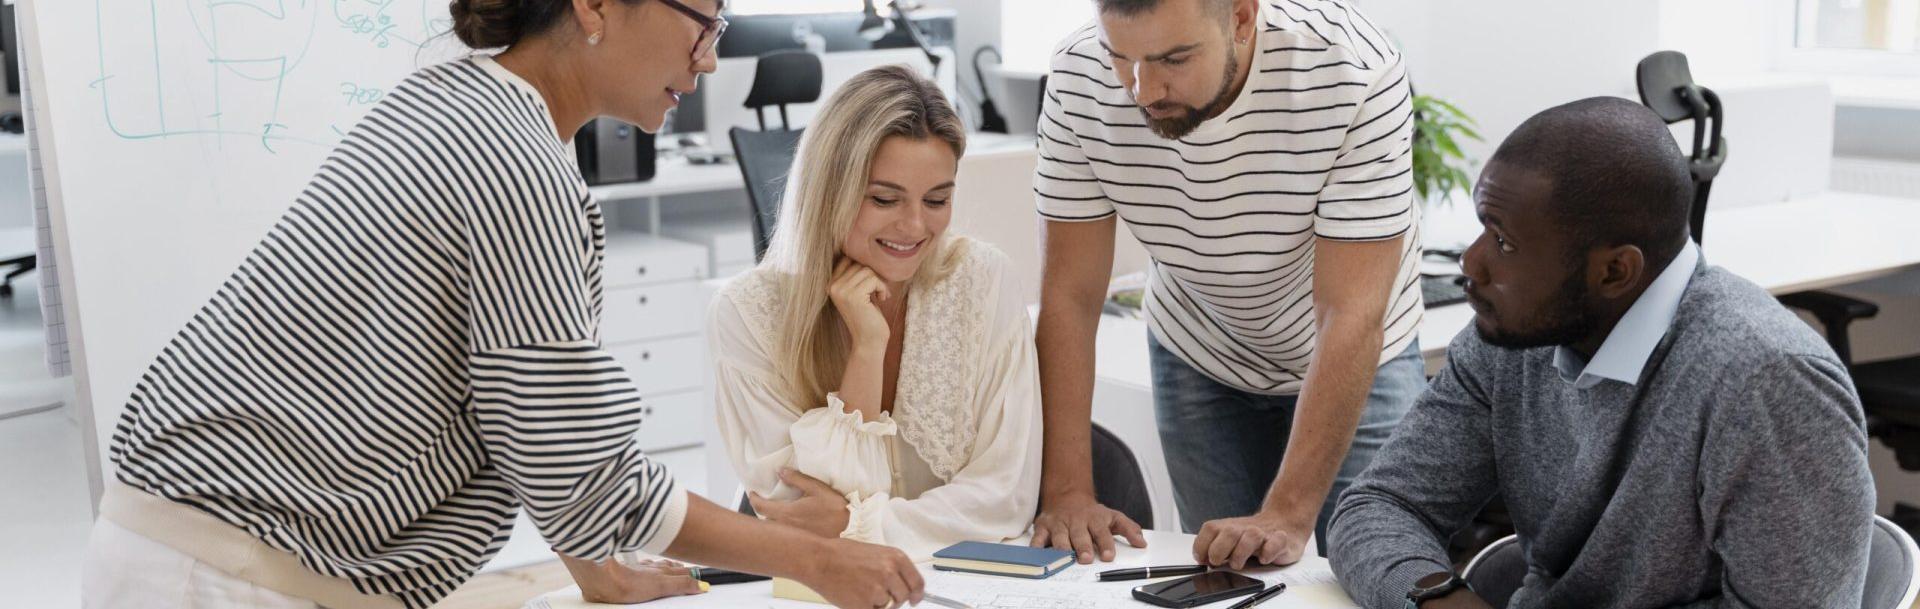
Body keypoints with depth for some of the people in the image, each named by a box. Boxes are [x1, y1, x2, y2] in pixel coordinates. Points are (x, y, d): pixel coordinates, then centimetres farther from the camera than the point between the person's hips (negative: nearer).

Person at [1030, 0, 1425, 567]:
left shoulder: (1358, 75, -34)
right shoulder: (1079, 78, -24)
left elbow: (1350, 317, -33)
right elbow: (1069, 296, -21)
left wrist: (1288, 515, -37)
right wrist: (1067, 492, -28)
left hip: (1354, 360, -2)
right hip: (1197, 356, 2)